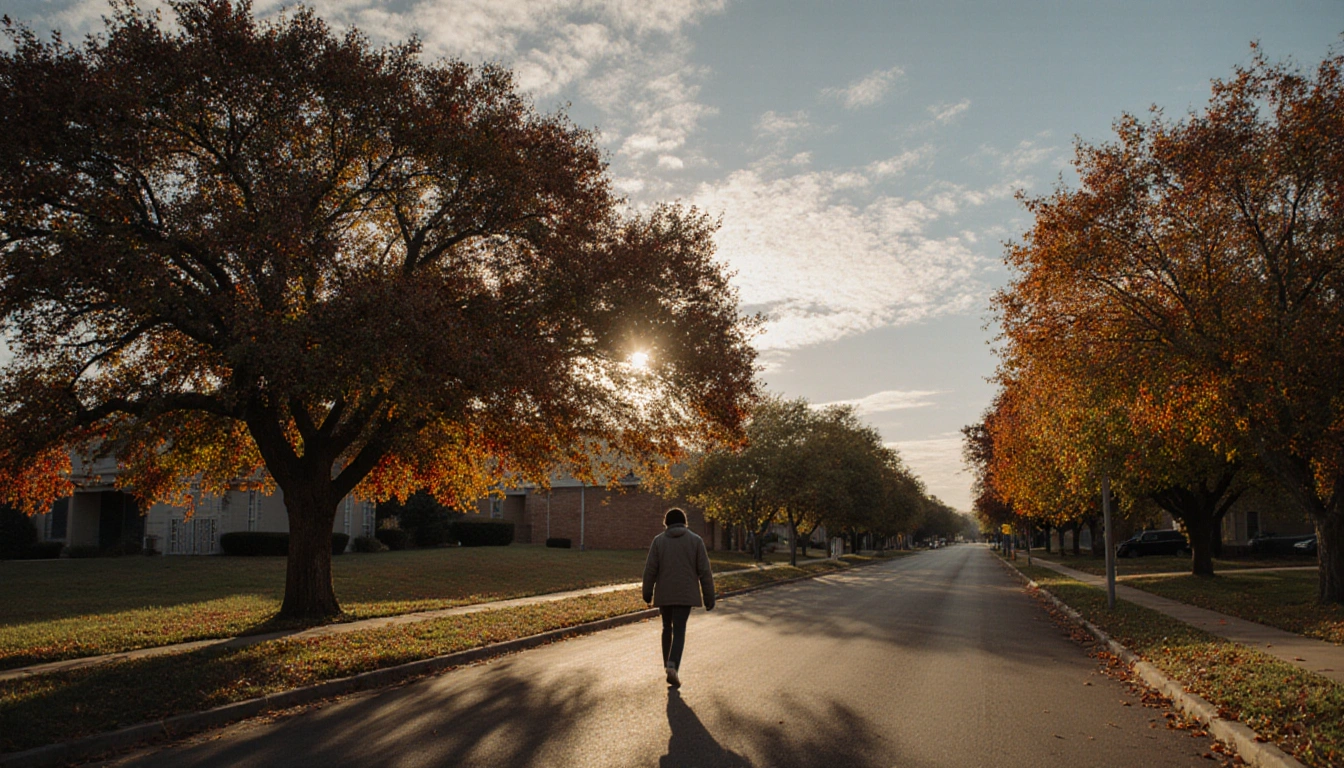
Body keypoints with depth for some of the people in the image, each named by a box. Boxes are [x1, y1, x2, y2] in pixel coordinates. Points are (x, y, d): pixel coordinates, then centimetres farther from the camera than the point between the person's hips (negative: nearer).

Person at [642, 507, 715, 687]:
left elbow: (650, 569, -1)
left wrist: (647, 592, 11)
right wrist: (709, 597, 3)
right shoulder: (695, 540, 0)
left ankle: (668, 664, 29)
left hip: (664, 593, 2)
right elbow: (704, 571, -2)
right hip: (685, 594, -2)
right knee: (679, 630, -4)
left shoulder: (658, 540, 1)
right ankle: (672, 666, -22)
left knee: (667, 627, 19)